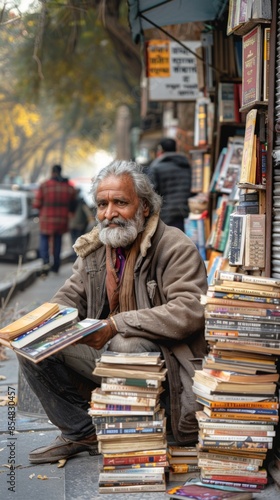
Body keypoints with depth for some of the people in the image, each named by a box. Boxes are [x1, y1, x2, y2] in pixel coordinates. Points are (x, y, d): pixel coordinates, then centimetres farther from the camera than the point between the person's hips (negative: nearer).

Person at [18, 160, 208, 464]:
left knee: (124, 346, -39)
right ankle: (80, 433, 7)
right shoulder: (94, 248, 10)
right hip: (105, 349, 7)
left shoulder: (176, 248, -13)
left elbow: (190, 311, -24)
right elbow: (71, 297, 20)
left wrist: (118, 324, -27)